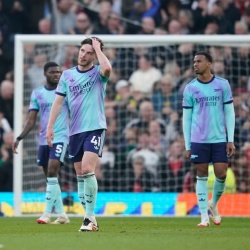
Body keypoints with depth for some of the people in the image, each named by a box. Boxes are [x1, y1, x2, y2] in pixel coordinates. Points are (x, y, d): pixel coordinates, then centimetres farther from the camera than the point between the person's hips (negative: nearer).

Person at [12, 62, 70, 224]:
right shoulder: (37, 93, 9)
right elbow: (31, 121, 9)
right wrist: (19, 138, -1)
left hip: (60, 138, -4)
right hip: (43, 140, 4)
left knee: (52, 173, -17)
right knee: (51, 178, 6)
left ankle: (47, 213, -16)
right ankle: (62, 214, 15)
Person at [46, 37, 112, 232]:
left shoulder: (98, 73, -1)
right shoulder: (67, 75, 10)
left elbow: (107, 69, -27)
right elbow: (58, 101, 11)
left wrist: (97, 47, -14)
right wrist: (50, 126, 3)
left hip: (95, 128, -5)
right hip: (75, 131, 5)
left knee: (87, 169, -19)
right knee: (80, 174, 7)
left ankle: (90, 217, -15)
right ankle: (89, 218, 14)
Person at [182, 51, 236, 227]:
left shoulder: (223, 85, 3)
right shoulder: (190, 88, 4)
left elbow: (229, 113, 5)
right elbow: (186, 118, 7)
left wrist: (231, 140, -2)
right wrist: (187, 145, 3)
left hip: (219, 139, 0)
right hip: (198, 140, 0)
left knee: (221, 174, -3)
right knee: (202, 176, 0)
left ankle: (214, 204, 24)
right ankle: (204, 216, 6)